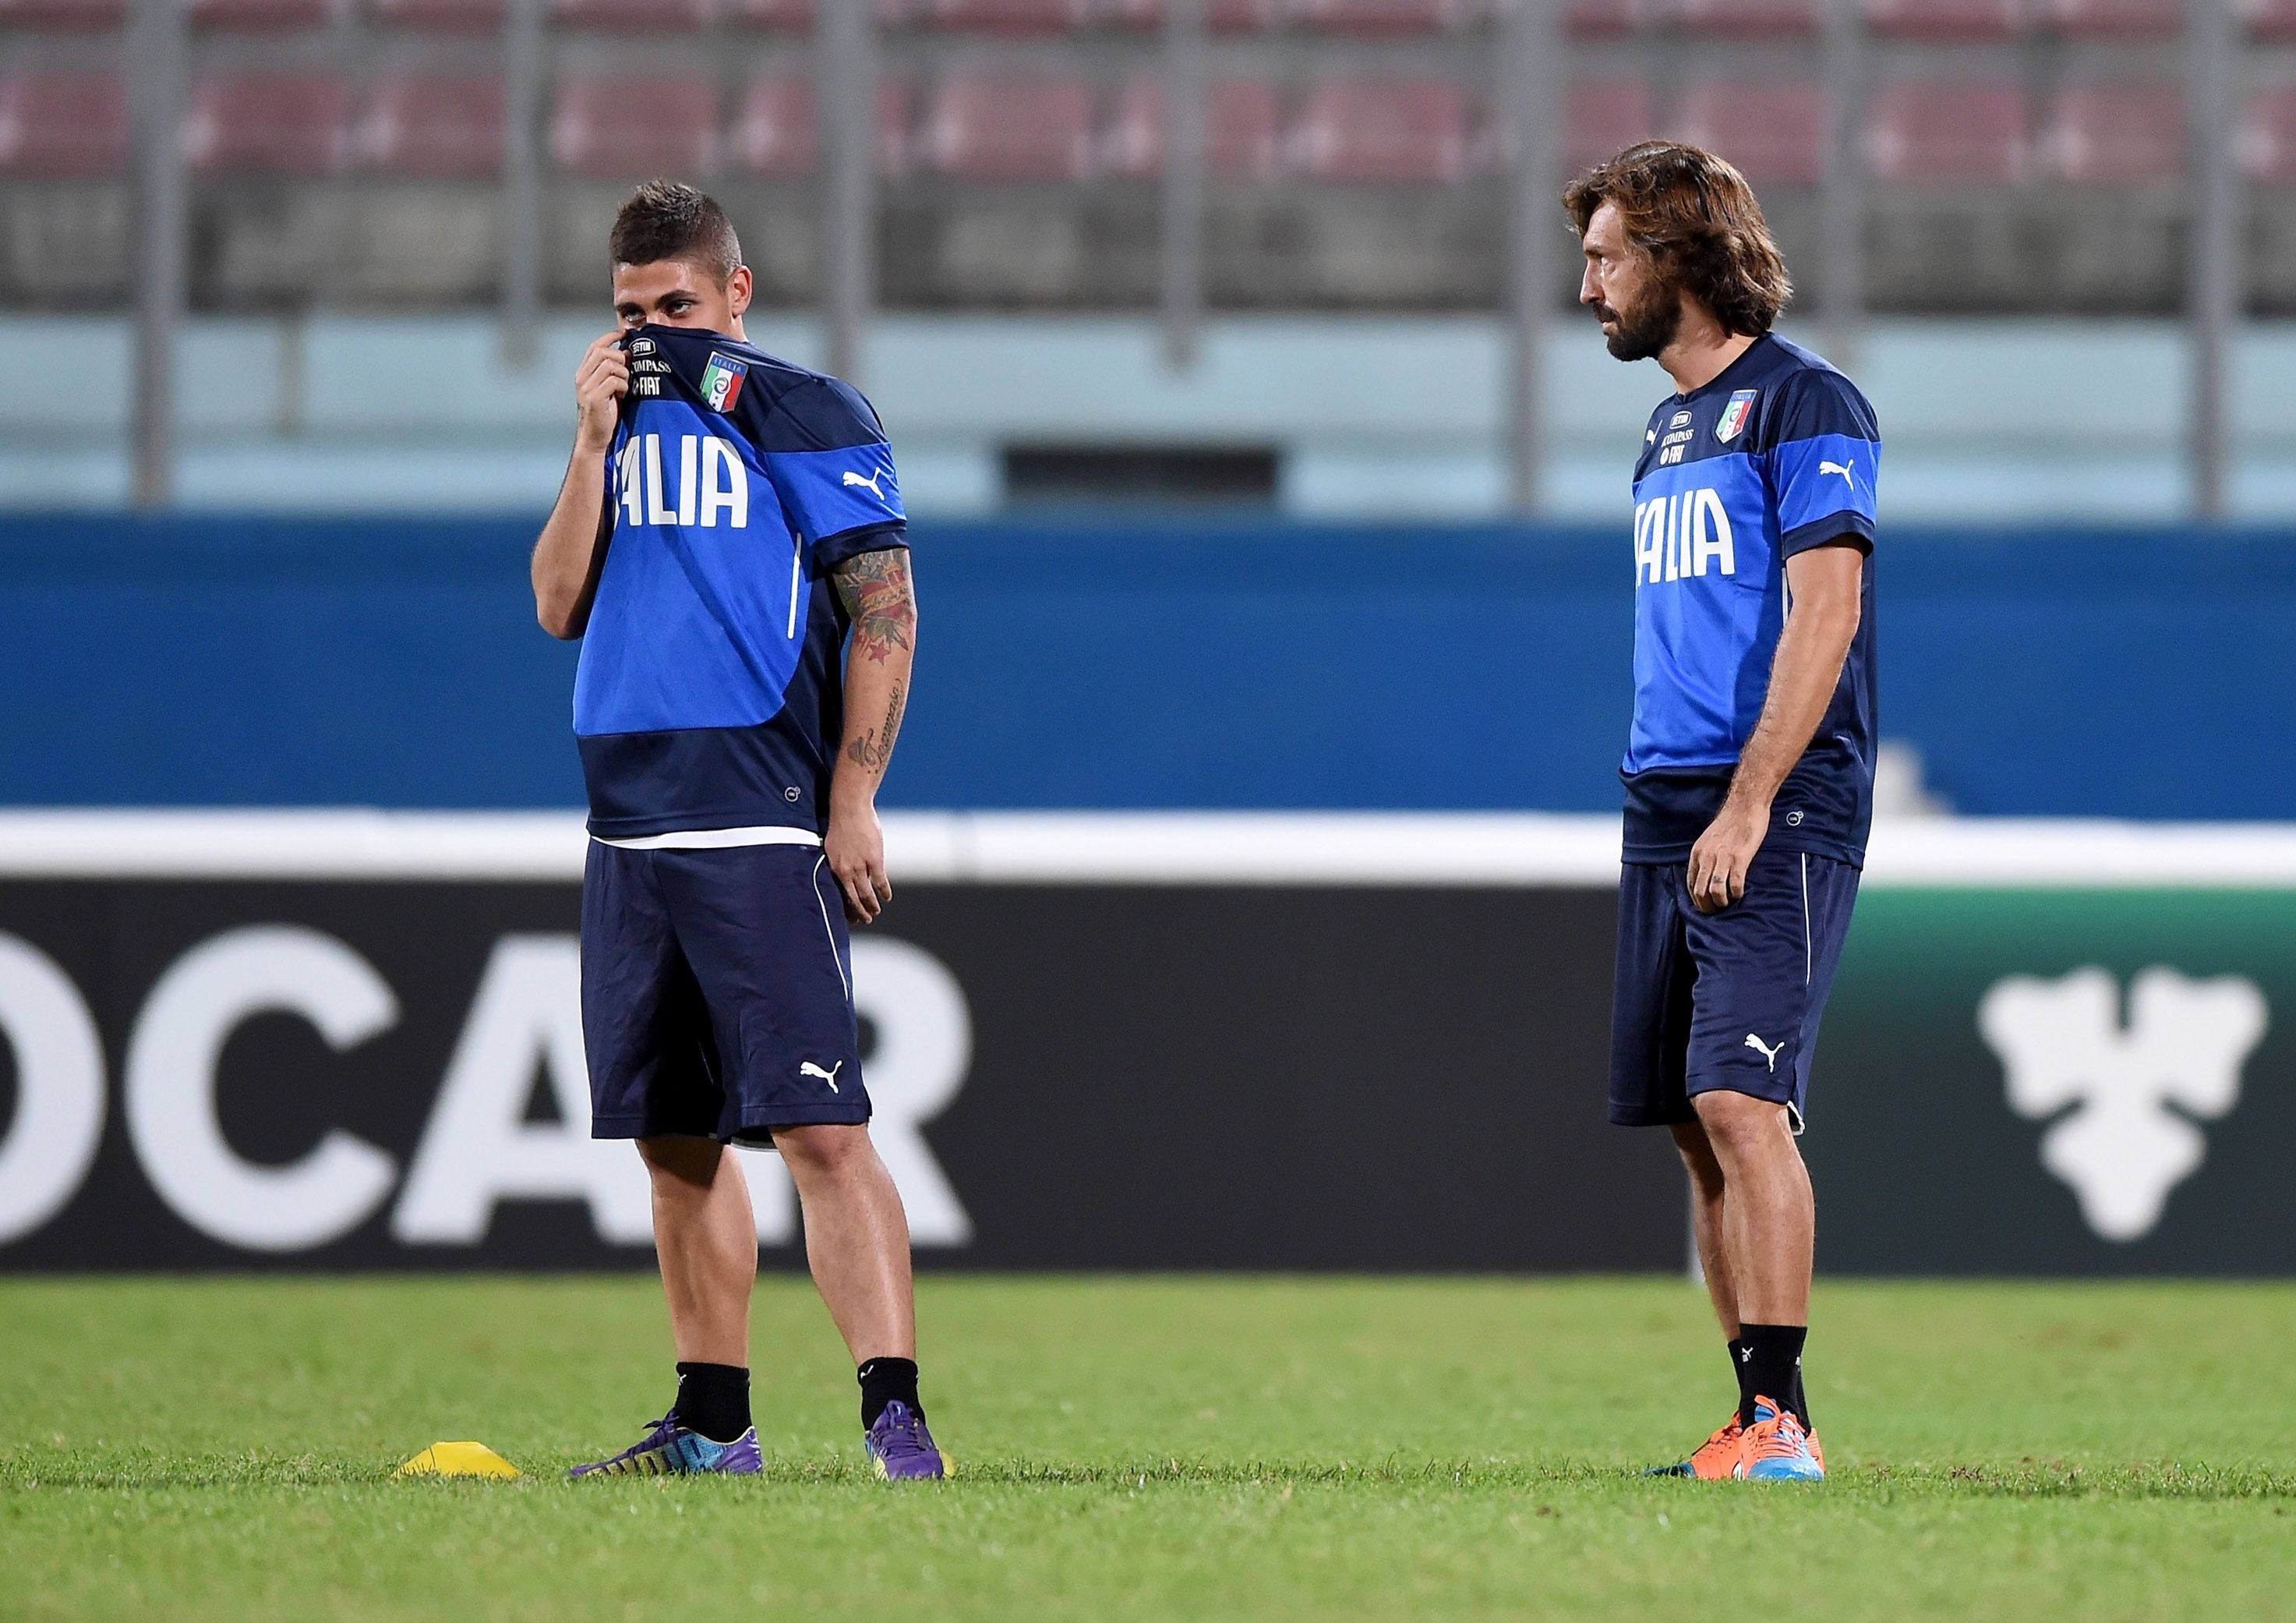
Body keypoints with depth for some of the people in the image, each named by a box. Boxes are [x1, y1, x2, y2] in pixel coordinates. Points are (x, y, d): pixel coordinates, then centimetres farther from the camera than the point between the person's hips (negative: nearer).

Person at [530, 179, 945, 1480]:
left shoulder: (805, 417, -2)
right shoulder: (624, 421, 18)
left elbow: (886, 612, -7)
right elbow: (560, 606, 10)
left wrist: (854, 800, -13)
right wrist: (594, 443, 1)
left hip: (764, 833, -7)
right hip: (632, 825, 7)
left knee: (820, 1129, -14)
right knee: (676, 1138, 10)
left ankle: (894, 1409, -19)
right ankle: (713, 1423, 18)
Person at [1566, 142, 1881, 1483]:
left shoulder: (1802, 403, -6)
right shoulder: (1670, 426, 20)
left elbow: (1823, 614, -14)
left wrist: (1747, 807, -19)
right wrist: (1668, 807, 16)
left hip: (1777, 818, -8)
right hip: (1668, 817, 8)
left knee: (1740, 1098, -17)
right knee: (1699, 1123, 4)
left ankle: (1784, 1418, -17)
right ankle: (1759, 1423, 7)